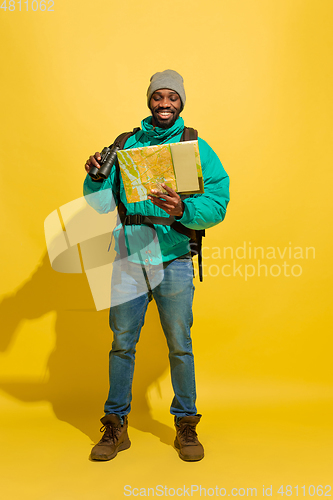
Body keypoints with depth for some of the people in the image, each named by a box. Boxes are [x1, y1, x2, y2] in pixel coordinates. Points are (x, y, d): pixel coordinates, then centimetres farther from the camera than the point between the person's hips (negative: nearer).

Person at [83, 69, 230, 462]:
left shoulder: (196, 147, 3)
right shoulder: (125, 145, 9)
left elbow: (217, 202, -8)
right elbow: (102, 204, 9)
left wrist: (183, 210, -27)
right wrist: (95, 176, -11)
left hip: (173, 259, -1)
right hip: (128, 257, 2)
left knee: (179, 345, 6)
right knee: (122, 343, 7)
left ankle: (186, 425, 25)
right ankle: (116, 426, 24)